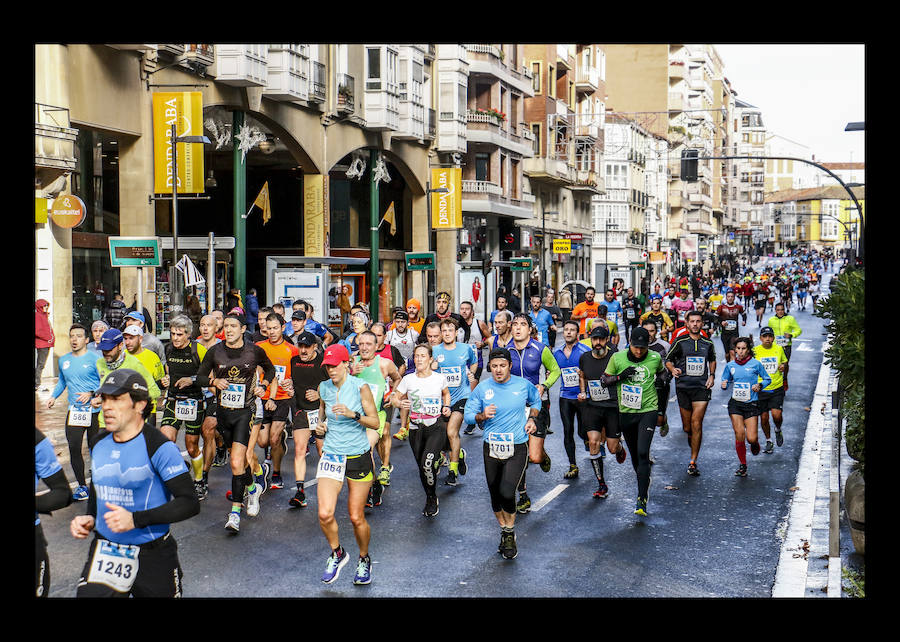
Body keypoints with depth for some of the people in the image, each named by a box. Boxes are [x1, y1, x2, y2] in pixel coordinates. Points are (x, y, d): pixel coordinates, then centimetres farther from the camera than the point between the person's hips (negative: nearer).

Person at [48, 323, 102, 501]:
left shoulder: (94, 359, -6)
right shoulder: (63, 360, 11)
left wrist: (91, 394, -20)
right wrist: (53, 396, 13)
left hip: (95, 411, -4)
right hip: (74, 411, 4)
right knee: (74, 448, -5)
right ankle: (81, 485, 8)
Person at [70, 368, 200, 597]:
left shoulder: (159, 447, -16)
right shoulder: (99, 444, 6)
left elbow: (190, 503, -19)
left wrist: (135, 519, -26)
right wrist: (89, 518, 4)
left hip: (153, 555, -4)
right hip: (105, 551, 4)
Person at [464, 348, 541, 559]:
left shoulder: (523, 385, -1)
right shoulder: (482, 389, -1)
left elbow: (536, 401, 20)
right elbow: (468, 415, 4)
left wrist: (531, 419, 3)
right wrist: (482, 416, -16)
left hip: (517, 448, -2)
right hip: (491, 447, 2)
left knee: (507, 492, -17)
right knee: (495, 495, 11)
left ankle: (510, 533, 7)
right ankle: (504, 531, 35)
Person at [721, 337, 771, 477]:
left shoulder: (756, 364, -2)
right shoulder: (730, 366, 5)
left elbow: (767, 379, 8)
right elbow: (725, 381, 15)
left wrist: (760, 385, -11)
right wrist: (724, 385, -8)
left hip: (751, 404, -2)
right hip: (735, 403, 2)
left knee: (751, 438, -9)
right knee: (739, 434, -10)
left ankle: (755, 443, 31)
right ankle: (742, 465, 8)